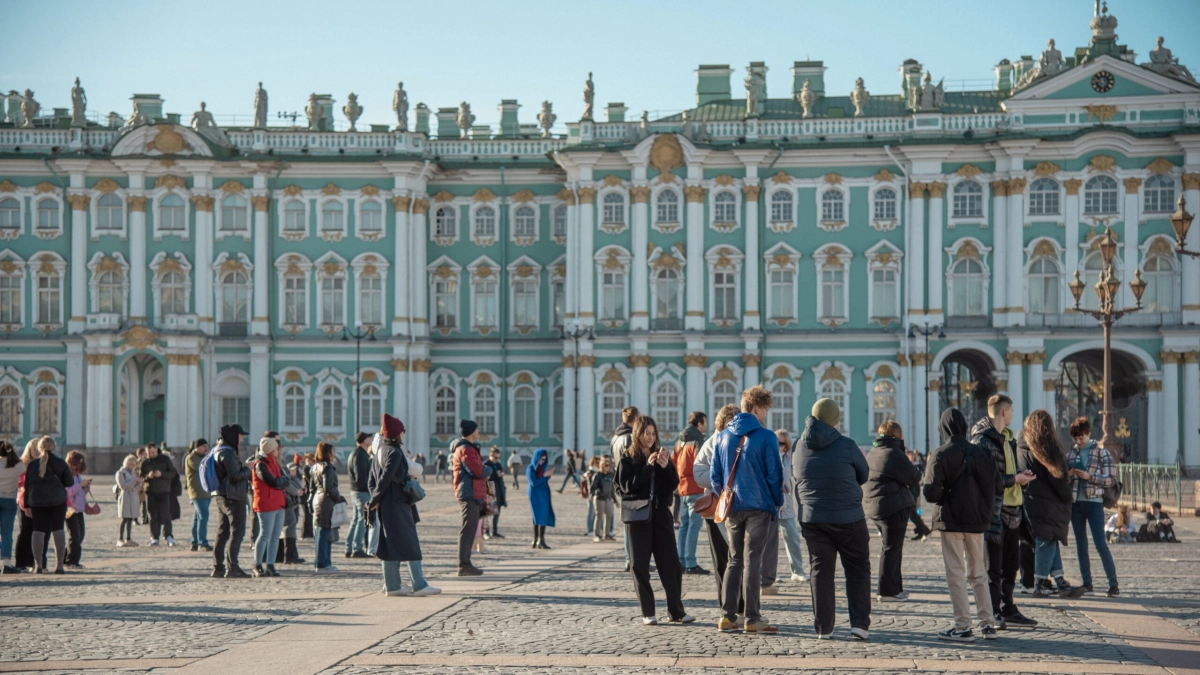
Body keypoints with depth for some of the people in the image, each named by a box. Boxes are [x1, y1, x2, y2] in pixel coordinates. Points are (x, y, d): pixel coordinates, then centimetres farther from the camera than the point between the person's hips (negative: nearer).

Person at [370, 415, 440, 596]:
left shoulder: (379, 452, 13)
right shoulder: (395, 453, -14)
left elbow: (371, 480, 14)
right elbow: (385, 479, -20)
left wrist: (374, 499, 5)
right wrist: (375, 500, -11)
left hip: (384, 505, 9)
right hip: (398, 504, -9)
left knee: (389, 544, 10)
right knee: (410, 543, -5)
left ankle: (392, 585, 11)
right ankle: (419, 585, -5)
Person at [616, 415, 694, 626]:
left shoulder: (660, 455, 11)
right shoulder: (627, 458, 0)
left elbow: (674, 484, 7)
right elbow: (626, 485, -12)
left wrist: (666, 467, -11)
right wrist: (647, 467, -17)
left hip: (660, 514, 3)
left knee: (670, 563, 0)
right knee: (640, 565, -1)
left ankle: (676, 611, 5)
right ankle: (647, 613, 4)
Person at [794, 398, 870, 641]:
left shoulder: (801, 447, 2)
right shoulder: (846, 446, -10)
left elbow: (796, 476, 14)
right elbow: (863, 474, 4)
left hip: (812, 519, 3)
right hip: (849, 519, -3)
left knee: (820, 571, 7)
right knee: (858, 569, 9)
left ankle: (823, 628, 6)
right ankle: (859, 623, 2)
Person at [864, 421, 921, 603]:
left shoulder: (871, 453, 12)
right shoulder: (894, 454, -15)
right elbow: (914, 478, -11)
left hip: (874, 506, 8)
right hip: (894, 506, -8)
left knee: (891, 547, 18)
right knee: (892, 548, -3)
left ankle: (894, 587, 23)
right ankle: (888, 591, -1)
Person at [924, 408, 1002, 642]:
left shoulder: (940, 455, -13)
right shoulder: (981, 453, -1)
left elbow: (932, 493, -18)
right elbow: (998, 486, 0)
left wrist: (945, 496, 4)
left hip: (951, 519, -4)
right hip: (977, 519, 4)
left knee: (956, 574, 2)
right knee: (978, 573, 15)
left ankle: (963, 627, 2)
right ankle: (988, 624, 14)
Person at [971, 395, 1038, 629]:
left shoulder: (1007, 438, 18)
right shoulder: (982, 440, -12)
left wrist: (1020, 477, 5)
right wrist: (1014, 479, -14)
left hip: (1011, 510, 9)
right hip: (994, 511, -9)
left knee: (1011, 565, 13)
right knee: (993, 567, -3)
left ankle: (1008, 610, 21)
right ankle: (992, 614, 3)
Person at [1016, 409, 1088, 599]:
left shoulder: (1020, 446, 7)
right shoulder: (1047, 449, -11)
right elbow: (1059, 477, -8)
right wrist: (1066, 499, 4)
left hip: (1028, 500, 7)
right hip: (1045, 503, -7)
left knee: (1049, 541, 10)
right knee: (1046, 541, 0)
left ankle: (1059, 582, 9)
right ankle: (1040, 585, 2)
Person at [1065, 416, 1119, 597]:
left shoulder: (1101, 452, -1)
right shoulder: (1070, 454, 10)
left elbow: (1111, 479, -5)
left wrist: (1089, 476, -16)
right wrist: (1068, 475, -5)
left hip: (1094, 502, -5)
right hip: (1075, 503, 5)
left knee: (1100, 543, -10)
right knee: (1081, 544, 8)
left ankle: (1113, 584, -7)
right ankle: (1086, 582, 14)